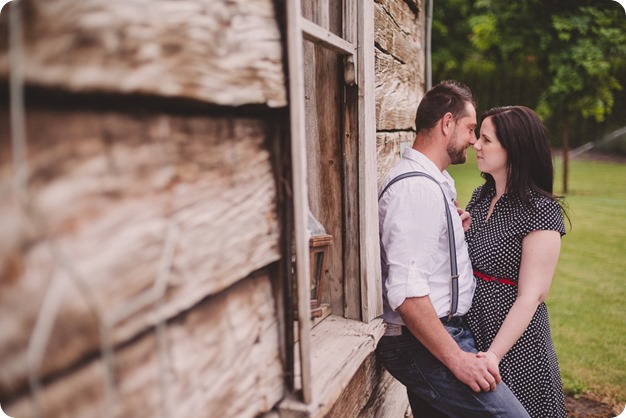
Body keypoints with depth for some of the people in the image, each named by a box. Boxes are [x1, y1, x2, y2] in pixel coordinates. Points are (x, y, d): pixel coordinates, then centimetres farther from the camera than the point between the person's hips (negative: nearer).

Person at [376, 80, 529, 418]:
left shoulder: (434, 182, 14)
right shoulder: (417, 188, -20)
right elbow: (406, 293, -26)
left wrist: (457, 231, 8)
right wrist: (457, 359, -21)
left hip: (431, 340, 10)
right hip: (423, 344, -10)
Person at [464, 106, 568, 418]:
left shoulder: (540, 210, -17)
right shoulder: (480, 196, 4)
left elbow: (531, 296, -20)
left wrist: (493, 354, -25)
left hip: (513, 340, -7)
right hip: (469, 332, 7)